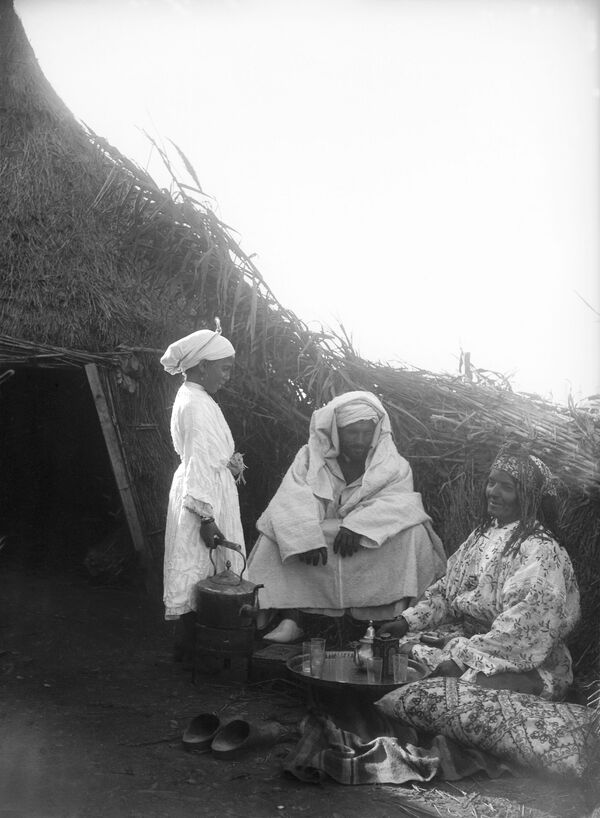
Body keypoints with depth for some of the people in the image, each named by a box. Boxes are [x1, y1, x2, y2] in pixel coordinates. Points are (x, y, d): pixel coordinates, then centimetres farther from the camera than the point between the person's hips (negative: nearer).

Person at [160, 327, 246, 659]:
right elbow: (197, 464, -23)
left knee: (196, 569, 15)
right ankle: (192, 646, 7)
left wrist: (229, 463, 2)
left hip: (209, 492, 10)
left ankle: (192, 641, 24)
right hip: (204, 497, -10)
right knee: (197, 569, -2)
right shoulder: (197, 405, -19)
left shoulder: (191, 397, 12)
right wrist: (206, 518, -23)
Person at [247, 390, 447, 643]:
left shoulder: (393, 466, 2)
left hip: (374, 549, 0)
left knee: (412, 532, -27)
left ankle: (395, 617, -24)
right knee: (278, 531, -24)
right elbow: (293, 499, -15)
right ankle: (290, 619, -24)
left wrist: (357, 525, -34)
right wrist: (308, 537, -34)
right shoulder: (310, 457, 2)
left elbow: (398, 503, -17)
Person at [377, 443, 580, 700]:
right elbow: (446, 589, 15)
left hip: (522, 663, -8)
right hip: (465, 636, 8)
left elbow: (522, 629, -22)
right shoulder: (483, 534, 12)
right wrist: (407, 621, 2)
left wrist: (462, 655, -25)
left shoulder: (541, 551, -14)